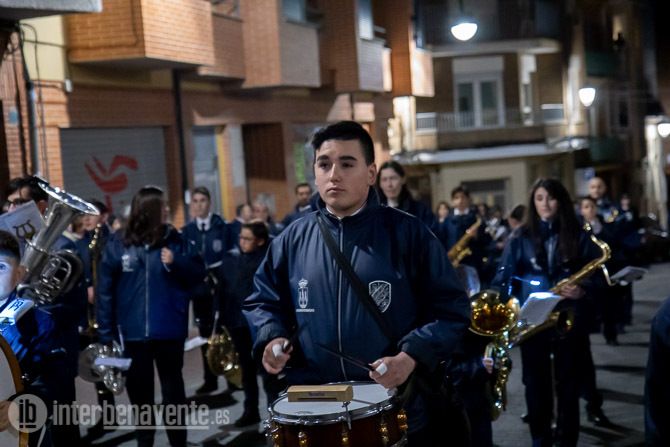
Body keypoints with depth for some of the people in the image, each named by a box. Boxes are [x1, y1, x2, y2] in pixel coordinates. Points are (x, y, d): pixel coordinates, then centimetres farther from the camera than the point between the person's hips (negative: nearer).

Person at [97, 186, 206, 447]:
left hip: (169, 331, 0)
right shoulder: (118, 244, -3)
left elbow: (199, 274, 3)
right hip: (133, 332, 0)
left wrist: (176, 264, -15)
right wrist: (106, 332, -5)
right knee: (138, 390, 13)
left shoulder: (176, 241, 0)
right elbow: (106, 290, -3)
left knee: (172, 389, 9)